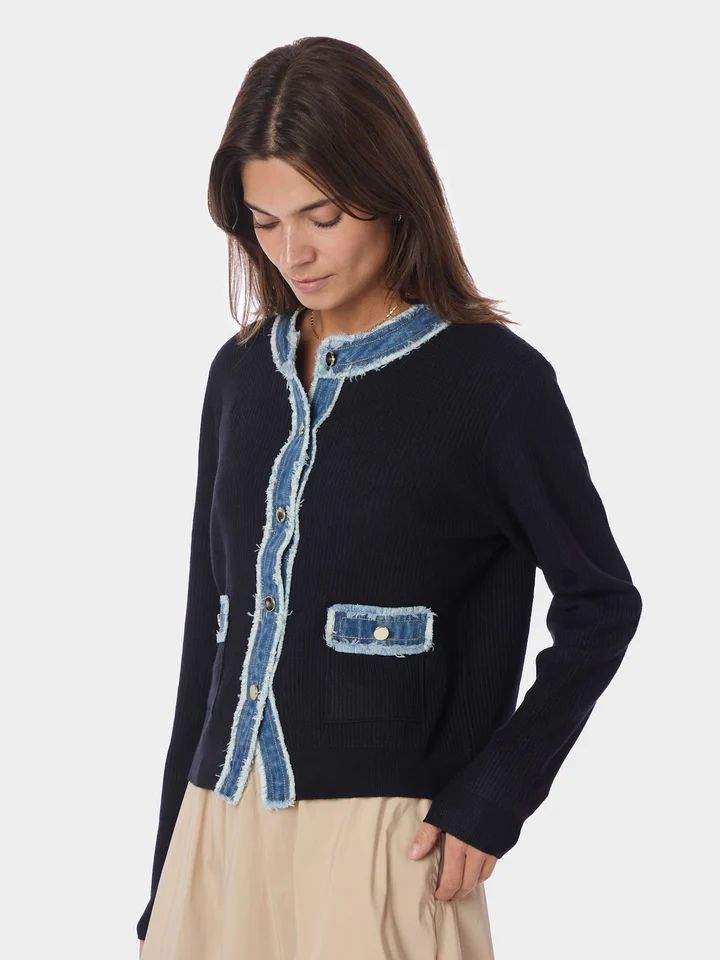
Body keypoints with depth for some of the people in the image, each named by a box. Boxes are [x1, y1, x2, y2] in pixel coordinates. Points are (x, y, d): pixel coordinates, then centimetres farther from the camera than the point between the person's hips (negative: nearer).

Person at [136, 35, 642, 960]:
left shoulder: (492, 377, -6)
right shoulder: (243, 370, 8)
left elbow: (600, 602, -1)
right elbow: (210, 620, 12)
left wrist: (492, 798, -6)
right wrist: (170, 873, 13)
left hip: (379, 840, -4)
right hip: (221, 828, 5)